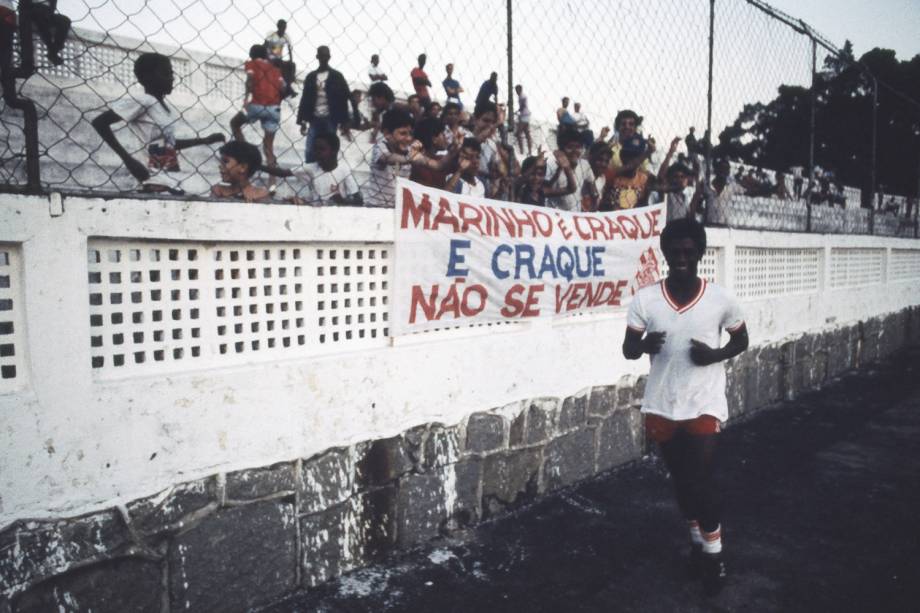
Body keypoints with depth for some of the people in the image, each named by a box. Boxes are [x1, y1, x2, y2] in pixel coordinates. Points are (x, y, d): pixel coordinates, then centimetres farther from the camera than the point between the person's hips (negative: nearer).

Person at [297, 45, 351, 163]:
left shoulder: (336, 76, 2)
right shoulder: (311, 77, 11)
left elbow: (343, 100, -1)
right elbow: (305, 99, 11)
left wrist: (344, 123, -6)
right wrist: (302, 121, 6)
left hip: (330, 119, -3)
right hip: (315, 119, 3)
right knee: (310, 152, 0)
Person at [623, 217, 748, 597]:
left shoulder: (720, 299, -8)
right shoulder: (644, 299, -8)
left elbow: (741, 341, 7)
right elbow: (628, 350, -3)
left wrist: (715, 355, -13)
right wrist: (644, 345, -26)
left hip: (704, 404, -2)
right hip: (661, 406, 2)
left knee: (701, 480, -3)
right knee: (681, 480, 16)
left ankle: (712, 550, 24)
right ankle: (697, 540, 40)